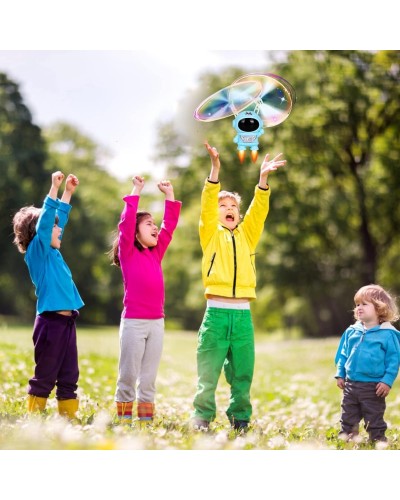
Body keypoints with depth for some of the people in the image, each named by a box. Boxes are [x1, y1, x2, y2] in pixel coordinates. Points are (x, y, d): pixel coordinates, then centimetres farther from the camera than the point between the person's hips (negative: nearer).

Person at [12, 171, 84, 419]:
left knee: (69, 376, 9)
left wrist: (68, 192, 26)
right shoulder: (37, 251, -6)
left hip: (67, 321, 8)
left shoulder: (53, 252, 14)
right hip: (51, 322, -8)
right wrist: (54, 188, -22)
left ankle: (68, 417, 13)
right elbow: (43, 222, -19)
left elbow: (60, 218, 26)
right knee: (45, 376, -2)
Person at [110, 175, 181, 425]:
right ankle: (124, 418, 5)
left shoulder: (156, 252, 14)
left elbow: (169, 225, 17)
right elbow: (126, 222, -11)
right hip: (133, 322, -5)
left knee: (149, 377, 7)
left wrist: (169, 195, 16)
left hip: (156, 322, 5)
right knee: (128, 374, -1)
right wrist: (136, 191, -9)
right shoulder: (127, 252, -1)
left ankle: (147, 419, 10)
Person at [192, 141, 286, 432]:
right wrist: (215, 171, -19)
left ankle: (240, 419, 16)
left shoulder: (247, 235, 16)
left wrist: (263, 179, -9)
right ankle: (202, 418, 8)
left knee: (242, 373, 6)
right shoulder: (211, 234, 8)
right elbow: (207, 206, -6)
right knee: (208, 372, -1)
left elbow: (259, 211, 4)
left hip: (243, 313, 3)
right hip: (216, 312, -3)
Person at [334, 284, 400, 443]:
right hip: (351, 385, 5)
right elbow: (343, 355, 15)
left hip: (374, 387, -5)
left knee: (374, 420, 4)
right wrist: (340, 374, 10)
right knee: (348, 418, 14)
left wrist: (387, 381, -15)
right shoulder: (351, 332, 6)